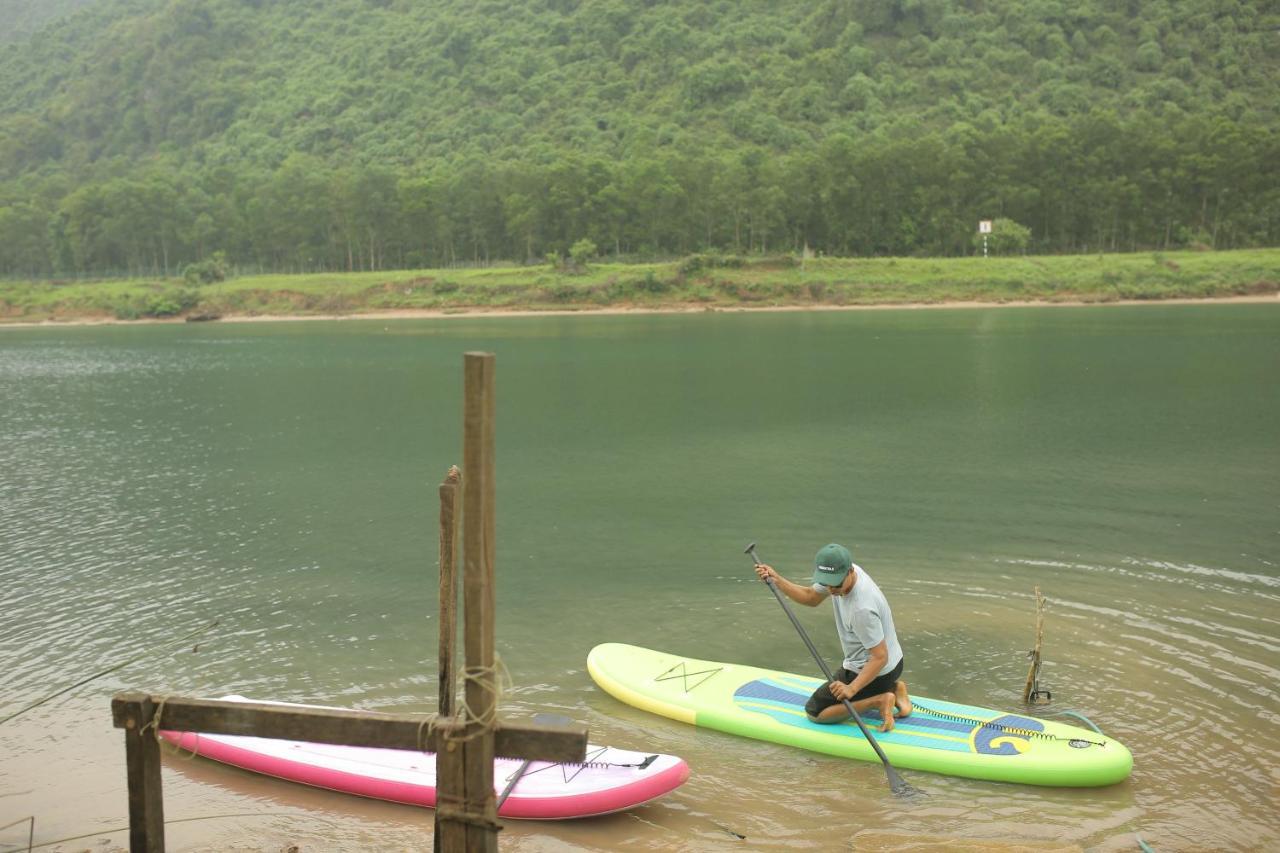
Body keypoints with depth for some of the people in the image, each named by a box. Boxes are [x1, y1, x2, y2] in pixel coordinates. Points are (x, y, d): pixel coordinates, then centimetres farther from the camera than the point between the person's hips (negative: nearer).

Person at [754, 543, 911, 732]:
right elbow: (810, 597, 8)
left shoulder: (862, 609, -35)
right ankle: (892, 688, 15)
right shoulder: (839, 574, -9)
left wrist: (852, 688, -38)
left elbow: (880, 657, -29)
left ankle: (879, 700, -8)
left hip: (878, 671, -9)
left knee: (814, 711, -1)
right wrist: (776, 579, -5)